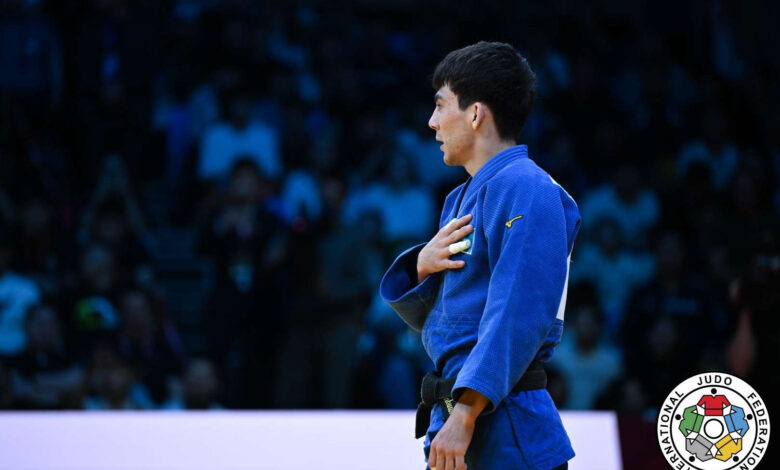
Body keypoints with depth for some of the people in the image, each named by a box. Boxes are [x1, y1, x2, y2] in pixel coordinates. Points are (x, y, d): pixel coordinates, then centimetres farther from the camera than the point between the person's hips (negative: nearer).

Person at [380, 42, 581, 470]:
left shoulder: (525, 190, -12)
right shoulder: (462, 199, 19)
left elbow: (518, 317, -22)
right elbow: (426, 316, 20)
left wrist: (464, 415, -25)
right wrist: (423, 267, -2)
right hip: (453, 418, 10)